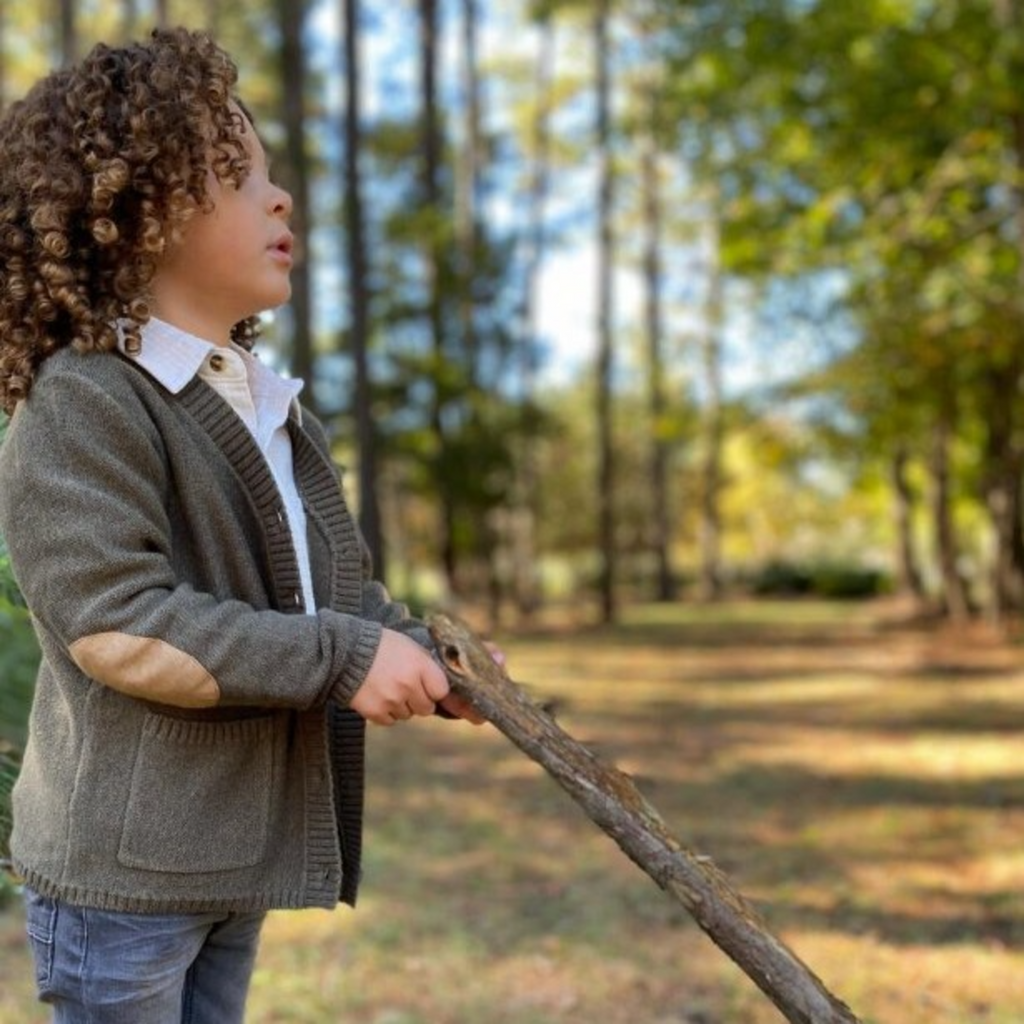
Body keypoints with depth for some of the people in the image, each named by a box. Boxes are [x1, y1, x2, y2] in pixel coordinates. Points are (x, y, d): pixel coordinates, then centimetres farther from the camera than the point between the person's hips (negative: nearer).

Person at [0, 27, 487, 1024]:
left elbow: (336, 590, 17)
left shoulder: (273, 407, 13)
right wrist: (344, 659, -25)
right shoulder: (81, 404, -17)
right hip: (121, 867, -8)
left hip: (239, 853, 9)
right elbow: (118, 623, -26)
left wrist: (422, 656, -4)